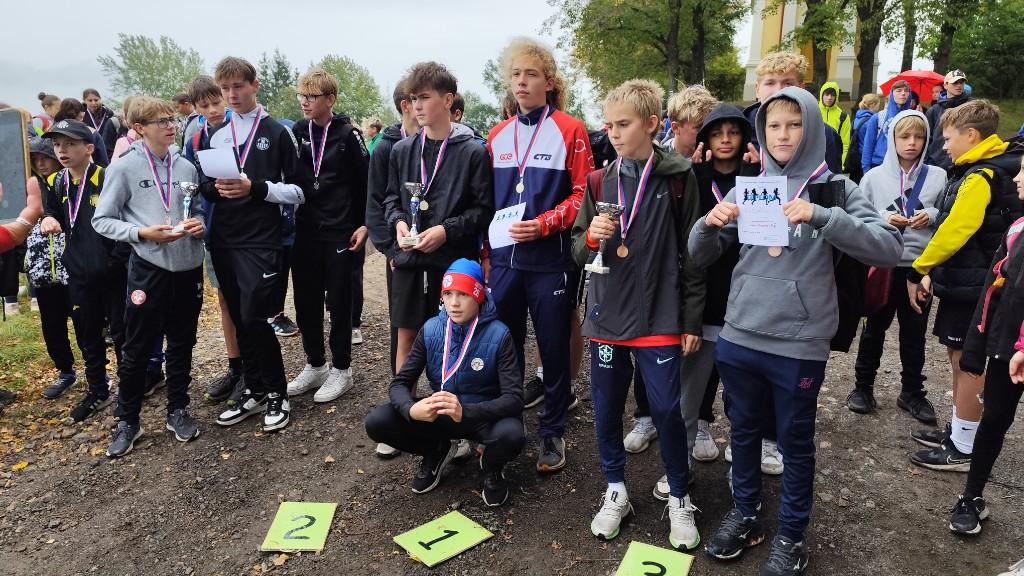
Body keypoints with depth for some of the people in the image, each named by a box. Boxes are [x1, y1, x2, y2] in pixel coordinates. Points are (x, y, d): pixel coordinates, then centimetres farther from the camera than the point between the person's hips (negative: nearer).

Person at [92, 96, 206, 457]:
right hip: (149, 269, -3)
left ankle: (178, 410, 29)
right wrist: (141, 233, -17)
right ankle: (127, 421, 21)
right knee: (137, 349, 6)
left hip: (189, 267, 4)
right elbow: (101, 220, -2)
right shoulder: (125, 168, -5)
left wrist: (199, 224, -6)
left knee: (182, 345, 14)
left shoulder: (186, 167, 5)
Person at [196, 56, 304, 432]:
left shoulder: (277, 132, 0)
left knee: (254, 318, -9)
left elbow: (297, 191, -2)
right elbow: (204, 184, 17)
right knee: (239, 320, 10)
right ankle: (254, 391, 23)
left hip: (262, 240, -5)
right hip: (224, 241, 5)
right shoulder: (215, 136, 14)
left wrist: (256, 188, -16)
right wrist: (216, 188, -6)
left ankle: (277, 393, 9)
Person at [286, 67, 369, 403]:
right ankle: (314, 365, 25)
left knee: (339, 303, 3)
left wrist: (365, 224, -7)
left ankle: (341, 369, 16)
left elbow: (367, 182, -3)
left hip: (341, 234, -4)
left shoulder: (347, 135, -4)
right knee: (306, 302, 10)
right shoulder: (296, 133, 8)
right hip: (305, 233, 5)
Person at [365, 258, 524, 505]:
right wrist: (412, 408, -32)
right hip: (437, 414, 3)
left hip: (483, 415, -3)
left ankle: (492, 467, 2)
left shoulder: (498, 335, -19)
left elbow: (514, 398, -24)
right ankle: (437, 451, 9)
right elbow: (399, 383, -7)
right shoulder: (431, 329, -9)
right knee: (377, 422, -19)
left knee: (511, 435, -37)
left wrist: (465, 411, -41)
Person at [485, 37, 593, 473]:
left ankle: (553, 432, 21)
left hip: (550, 260, -4)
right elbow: (487, 200, 15)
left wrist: (542, 225, -17)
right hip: (504, 258, 4)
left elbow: (581, 195, -5)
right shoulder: (497, 136, 12)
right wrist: (484, 252, 12)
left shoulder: (570, 131, -2)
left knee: (554, 347, 6)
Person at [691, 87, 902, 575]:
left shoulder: (835, 188, -2)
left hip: (800, 342, -3)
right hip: (739, 336, 3)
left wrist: (821, 217, -26)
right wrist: (710, 224, -15)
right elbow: (699, 256, 7)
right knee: (744, 431, 17)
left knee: (795, 442, 11)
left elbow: (890, 249, -14)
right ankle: (744, 515, 37)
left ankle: (791, 535, 30)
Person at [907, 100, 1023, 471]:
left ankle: (964, 450, 11)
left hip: (970, 285, -9)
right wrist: (933, 271, 4)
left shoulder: (980, 178, -18)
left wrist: (919, 269, -13)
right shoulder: (984, 172, 12)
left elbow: (955, 231, -23)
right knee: (959, 358, 17)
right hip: (965, 281, 9)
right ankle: (958, 432, 30)